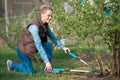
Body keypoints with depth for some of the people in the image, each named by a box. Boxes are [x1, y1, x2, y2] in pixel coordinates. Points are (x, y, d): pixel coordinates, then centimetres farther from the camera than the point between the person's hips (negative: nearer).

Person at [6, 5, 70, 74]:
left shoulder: (45, 25, -6)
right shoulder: (34, 26, -32)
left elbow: (52, 36, 10)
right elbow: (38, 45, -36)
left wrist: (63, 47, 4)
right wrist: (46, 61, -38)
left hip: (33, 46, 7)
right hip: (23, 49, -7)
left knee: (48, 45, -17)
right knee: (30, 71, -2)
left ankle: (48, 68, -3)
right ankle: (12, 64, 22)